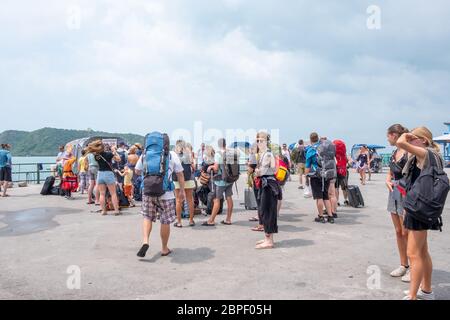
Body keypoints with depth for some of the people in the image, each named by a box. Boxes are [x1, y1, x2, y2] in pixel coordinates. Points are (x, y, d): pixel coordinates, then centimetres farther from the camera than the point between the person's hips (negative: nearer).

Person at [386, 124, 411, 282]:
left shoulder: (409, 152, -13)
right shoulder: (395, 152, 12)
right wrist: (388, 181, 2)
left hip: (406, 195, -8)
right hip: (394, 194, 8)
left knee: (406, 233, -3)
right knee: (398, 232, 13)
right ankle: (404, 265, 25)